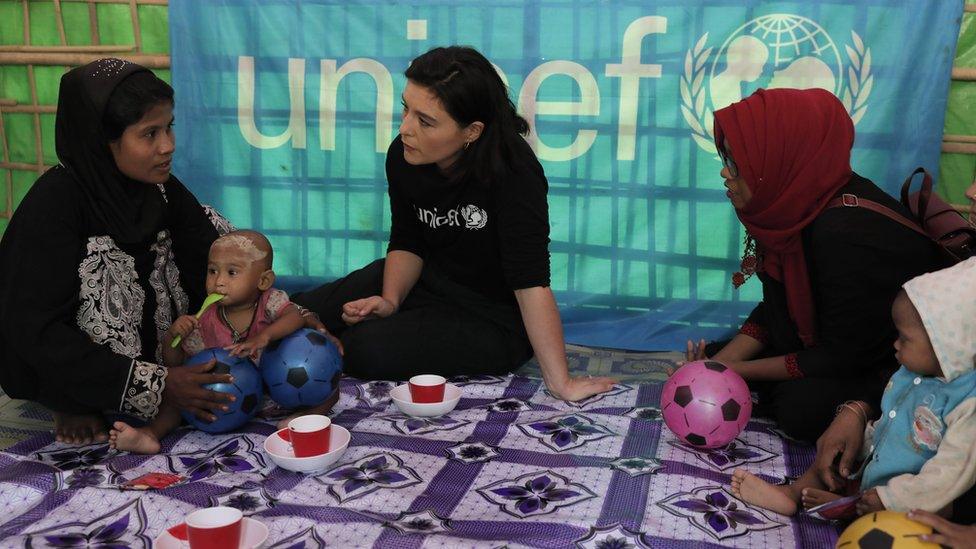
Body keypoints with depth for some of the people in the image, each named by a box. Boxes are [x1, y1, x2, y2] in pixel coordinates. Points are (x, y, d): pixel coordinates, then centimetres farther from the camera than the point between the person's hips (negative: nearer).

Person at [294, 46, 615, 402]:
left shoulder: (513, 172, -32)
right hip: (428, 281, 6)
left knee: (364, 349, -23)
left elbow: (531, 281, -33)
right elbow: (407, 242, 3)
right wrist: (390, 300, -14)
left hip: (494, 320, -6)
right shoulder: (403, 156, -12)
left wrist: (560, 381, -31)